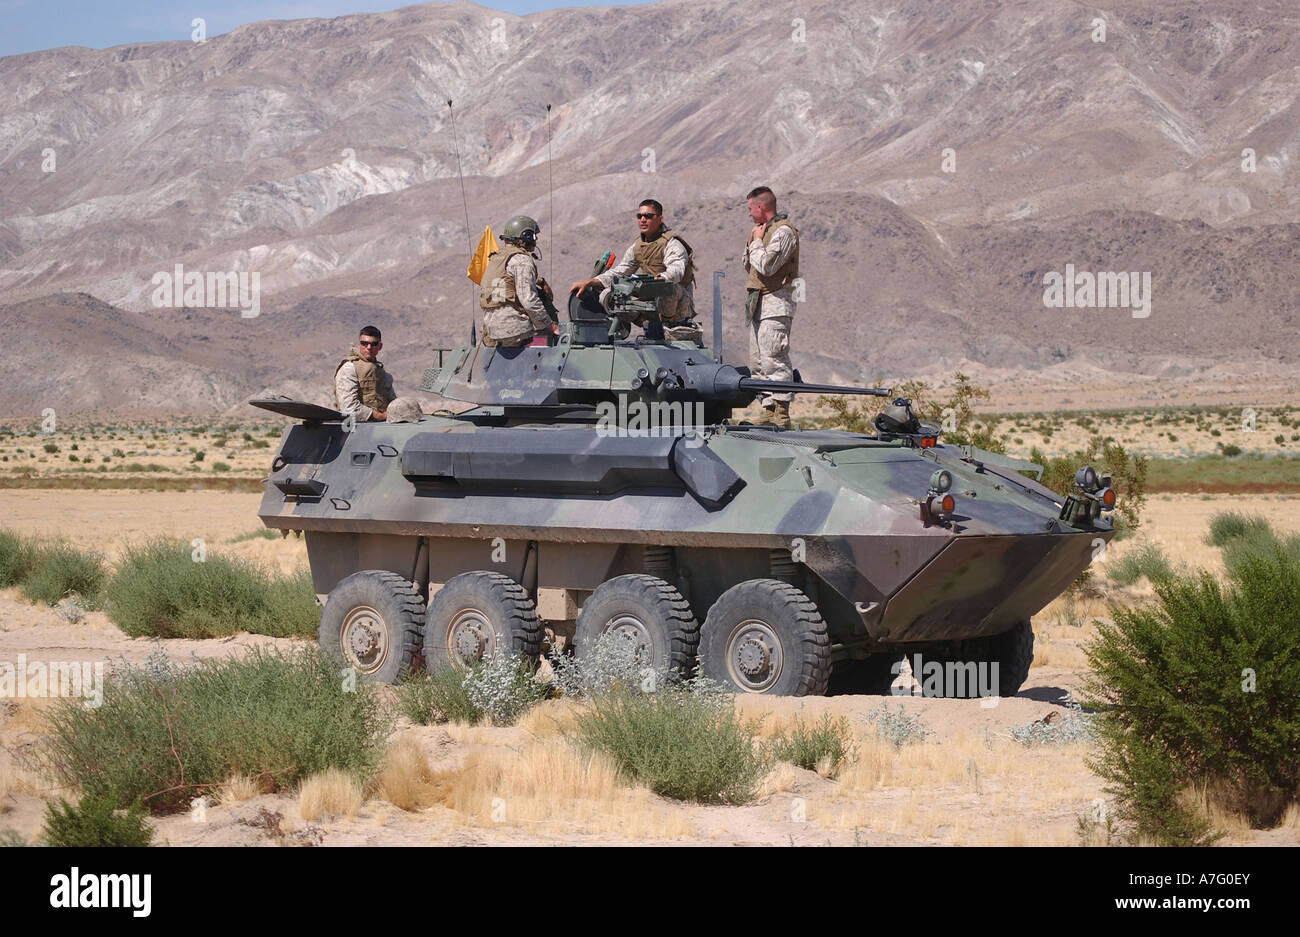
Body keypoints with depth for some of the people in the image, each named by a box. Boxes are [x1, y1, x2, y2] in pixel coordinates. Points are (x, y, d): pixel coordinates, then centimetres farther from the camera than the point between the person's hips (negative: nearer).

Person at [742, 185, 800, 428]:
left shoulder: (783, 231, -11)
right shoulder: (764, 229, 18)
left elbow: (766, 266, -21)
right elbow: (748, 263, 23)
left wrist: (757, 241, -7)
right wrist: (752, 241, 9)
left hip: (774, 302, -10)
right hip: (758, 304, 10)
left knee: (773, 360, -14)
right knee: (758, 364, 10)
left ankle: (781, 415, -16)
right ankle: (768, 411, 13)